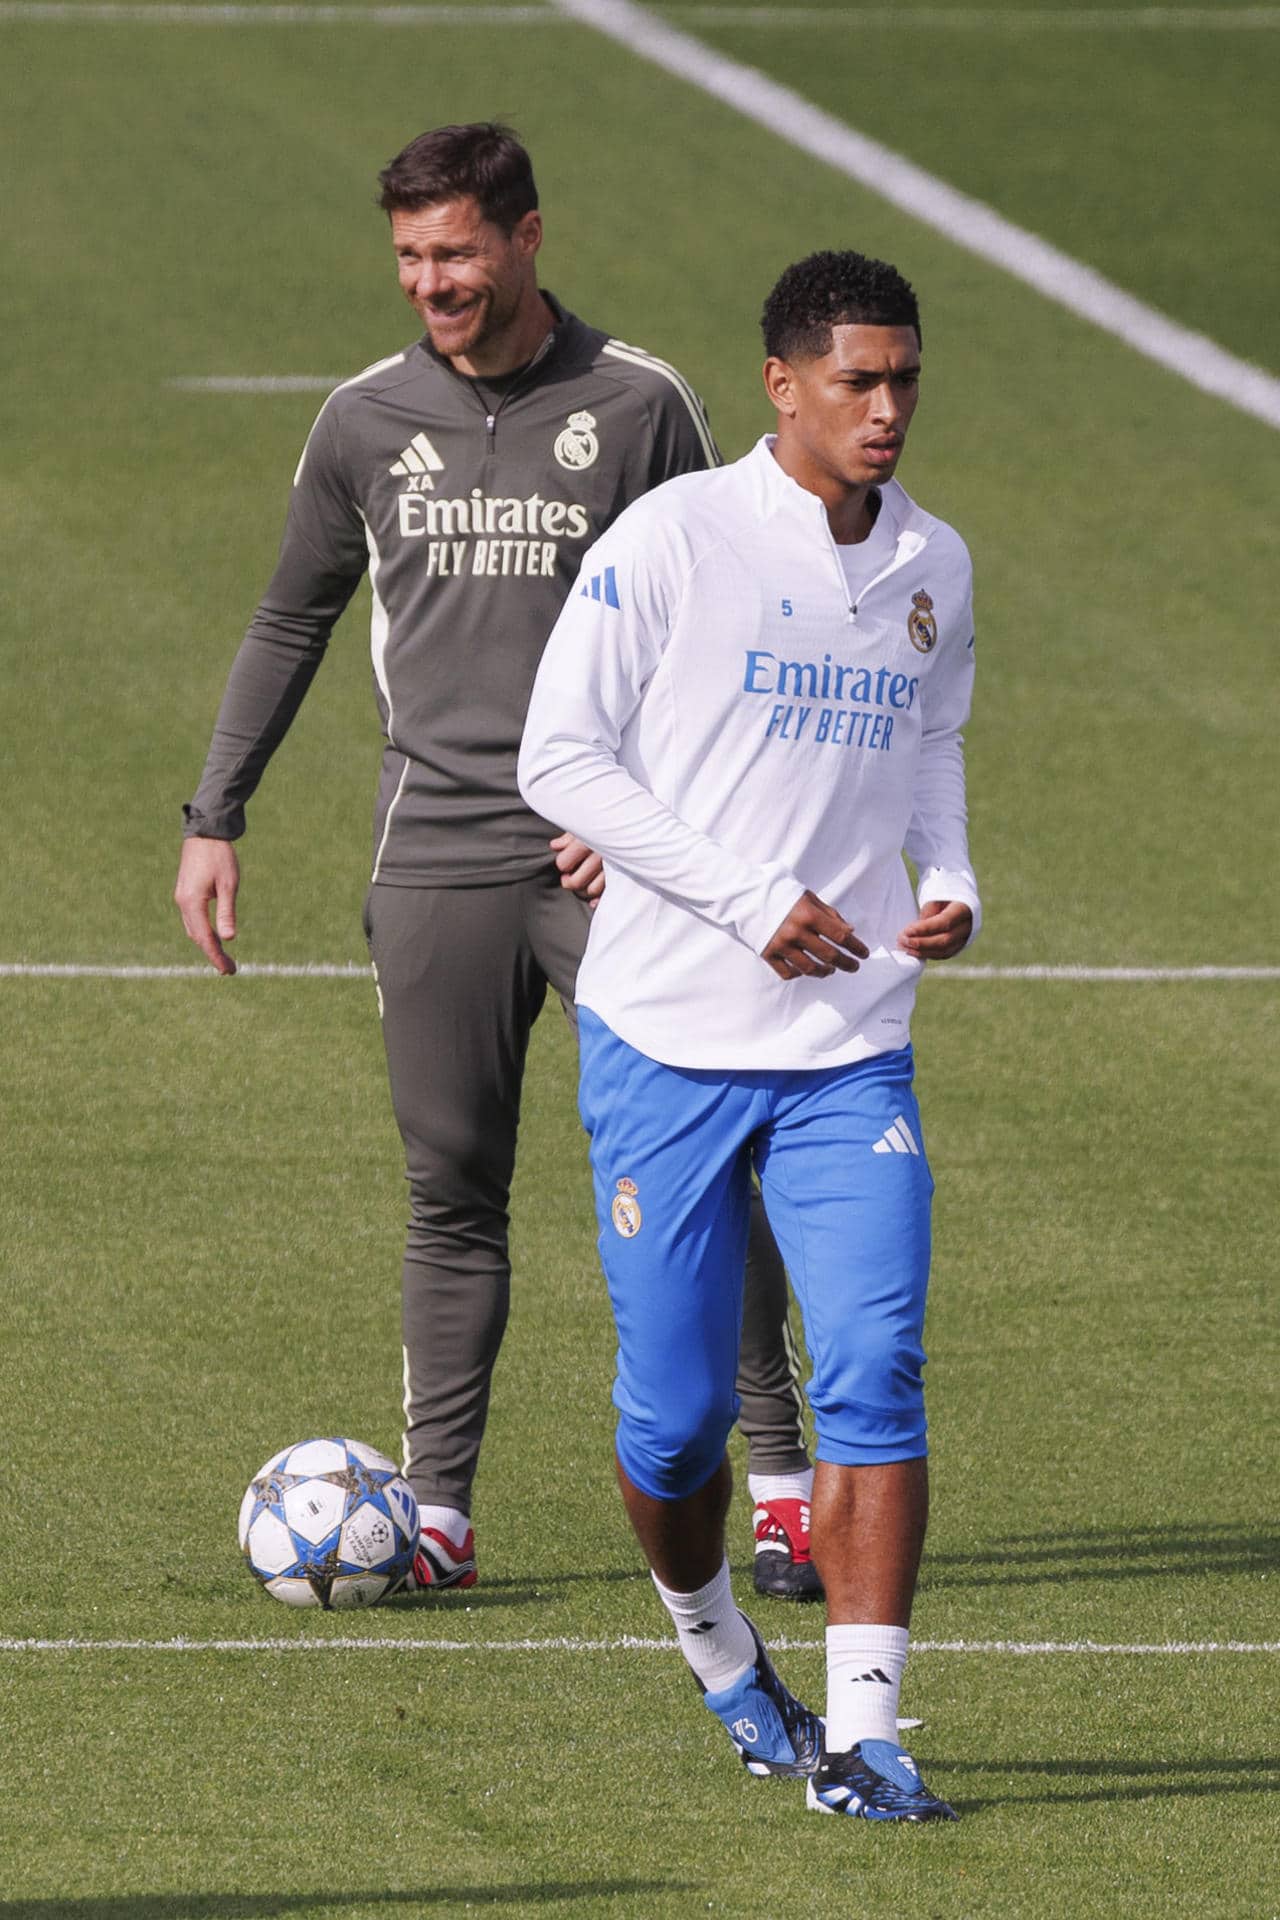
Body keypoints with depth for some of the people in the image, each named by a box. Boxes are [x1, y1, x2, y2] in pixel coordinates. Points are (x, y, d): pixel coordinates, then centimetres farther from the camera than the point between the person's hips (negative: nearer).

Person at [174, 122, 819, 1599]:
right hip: (436, 857, 2)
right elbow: (291, 622, 19)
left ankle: (783, 1478, 1)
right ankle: (438, 1507, 6)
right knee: (451, 1195, 3)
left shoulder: (638, 408, 0)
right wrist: (215, 819, 15)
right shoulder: (366, 423, 8)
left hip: (614, 861, -2)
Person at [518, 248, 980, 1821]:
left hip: (852, 1049, 3)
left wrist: (948, 880, 5)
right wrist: (752, 900, -16)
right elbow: (559, 760, -9)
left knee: (874, 1368, -14)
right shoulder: (671, 539, -8)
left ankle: (861, 1737, -14)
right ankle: (714, 1641, 32)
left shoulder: (934, 567, 8)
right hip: (666, 1038, -3)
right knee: (677, 1411, 1)